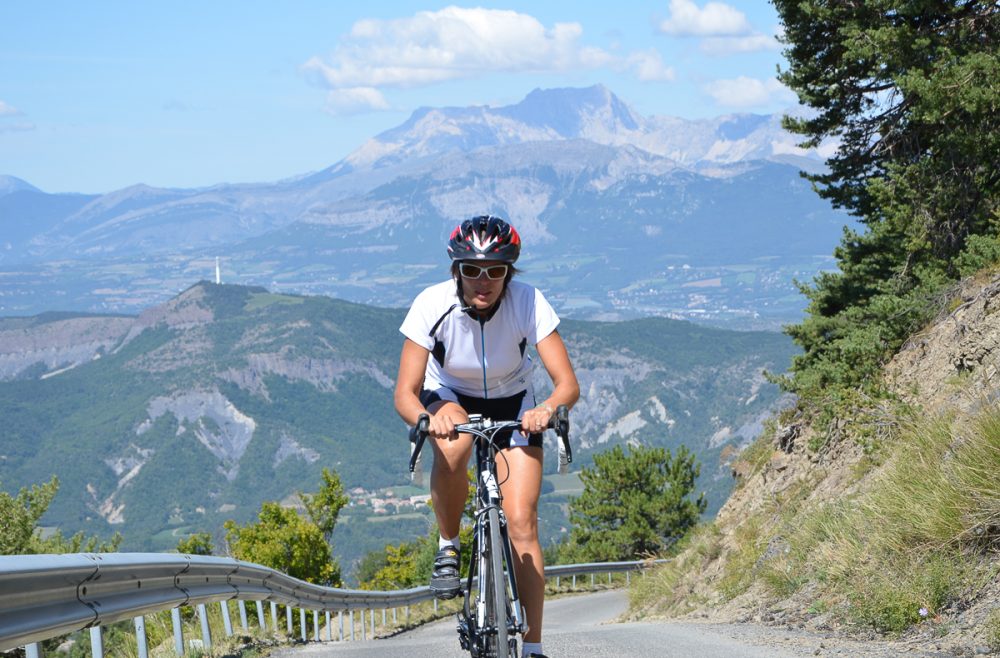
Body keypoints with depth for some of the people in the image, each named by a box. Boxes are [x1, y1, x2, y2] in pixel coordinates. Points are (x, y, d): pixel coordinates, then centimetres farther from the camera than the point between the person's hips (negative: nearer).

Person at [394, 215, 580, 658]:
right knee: (452, 446, -38)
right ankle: (448, 548, -12)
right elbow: (405, 393, -29)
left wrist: (547, 408, -54)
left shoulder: (528, 303, -28)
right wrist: (426, 418, -52)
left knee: (522, 523, -13)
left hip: (512, 404, 1)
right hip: (449, 397, 0)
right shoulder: (433, 305, -28)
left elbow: (568, 384, -31)